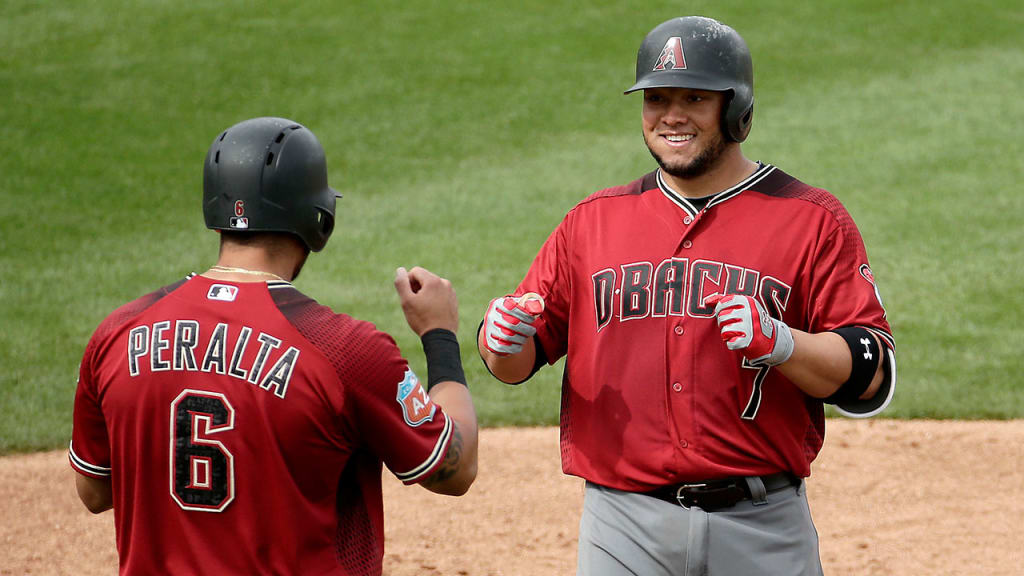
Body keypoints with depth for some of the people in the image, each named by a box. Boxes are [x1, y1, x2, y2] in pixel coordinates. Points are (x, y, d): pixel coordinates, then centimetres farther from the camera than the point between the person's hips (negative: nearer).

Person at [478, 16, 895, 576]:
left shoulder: (813, 221, 1)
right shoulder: (594, 219, 11)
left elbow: (873, 380, -5)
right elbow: (518, 360, 14)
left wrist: (780, 343, -22)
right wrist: (504, 339, -8)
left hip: (762, 531, -2)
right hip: (623, 526, 2)